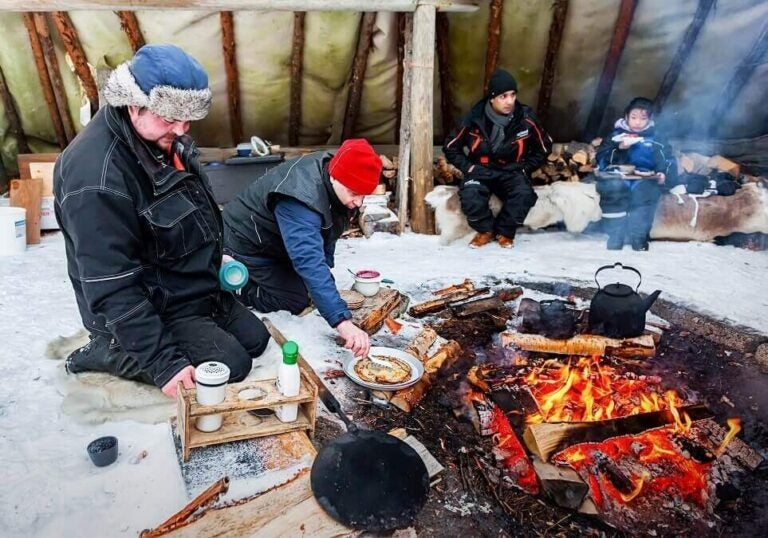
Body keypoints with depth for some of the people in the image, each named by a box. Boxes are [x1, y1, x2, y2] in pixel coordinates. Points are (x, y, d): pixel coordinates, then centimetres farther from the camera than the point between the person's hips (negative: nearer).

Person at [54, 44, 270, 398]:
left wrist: (216, 256, 11)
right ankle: (113, 353, 1)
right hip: (148, 308, -9)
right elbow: (112, 289, -30)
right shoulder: (97, 172, -32)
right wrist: (163, 361, -30)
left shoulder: (165, 139, -4)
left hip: (195, 288, 9)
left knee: (255, 339, 13)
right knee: (231, 365, -14)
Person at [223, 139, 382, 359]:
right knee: (295, 300, -12)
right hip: (247, 243, -8)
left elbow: (327, 230, 0)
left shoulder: (330, 170, -14)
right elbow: (309, 261, -51)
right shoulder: (301, 197, -41)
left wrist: (325, 270, -4)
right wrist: (342, 321, -57)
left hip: (276, 240, 8)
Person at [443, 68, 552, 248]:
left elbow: (544, 147, 6)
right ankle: (486, 230, -3)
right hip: (481, 171, 0)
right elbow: (450, 147, 0)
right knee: (469, 194, -33)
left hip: (511, 172, 1)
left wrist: (525, 168, -2)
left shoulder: (525, 119, -11)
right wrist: (468, 167, -10)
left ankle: (504, 232, -2)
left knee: (524, 195, -31)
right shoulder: (475, 119, -13)